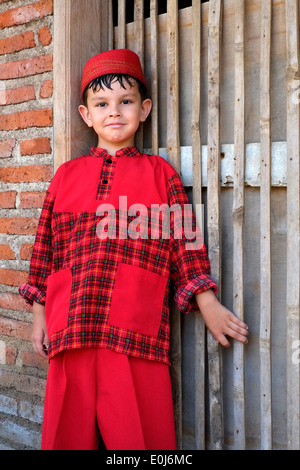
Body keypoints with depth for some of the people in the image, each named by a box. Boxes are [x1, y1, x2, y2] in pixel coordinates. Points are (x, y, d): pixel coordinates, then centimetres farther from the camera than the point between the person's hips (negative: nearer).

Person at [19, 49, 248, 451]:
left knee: (139, 432, 2)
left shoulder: (160, 173, 9)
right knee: (69, 430, 10)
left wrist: (208, 306, 0)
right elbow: (45, 246, 15)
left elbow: (184, 241, 6)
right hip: (72, 328, 2)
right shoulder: (67, 175, 14)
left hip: (137, 334, -2)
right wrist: (39, 314, 13)